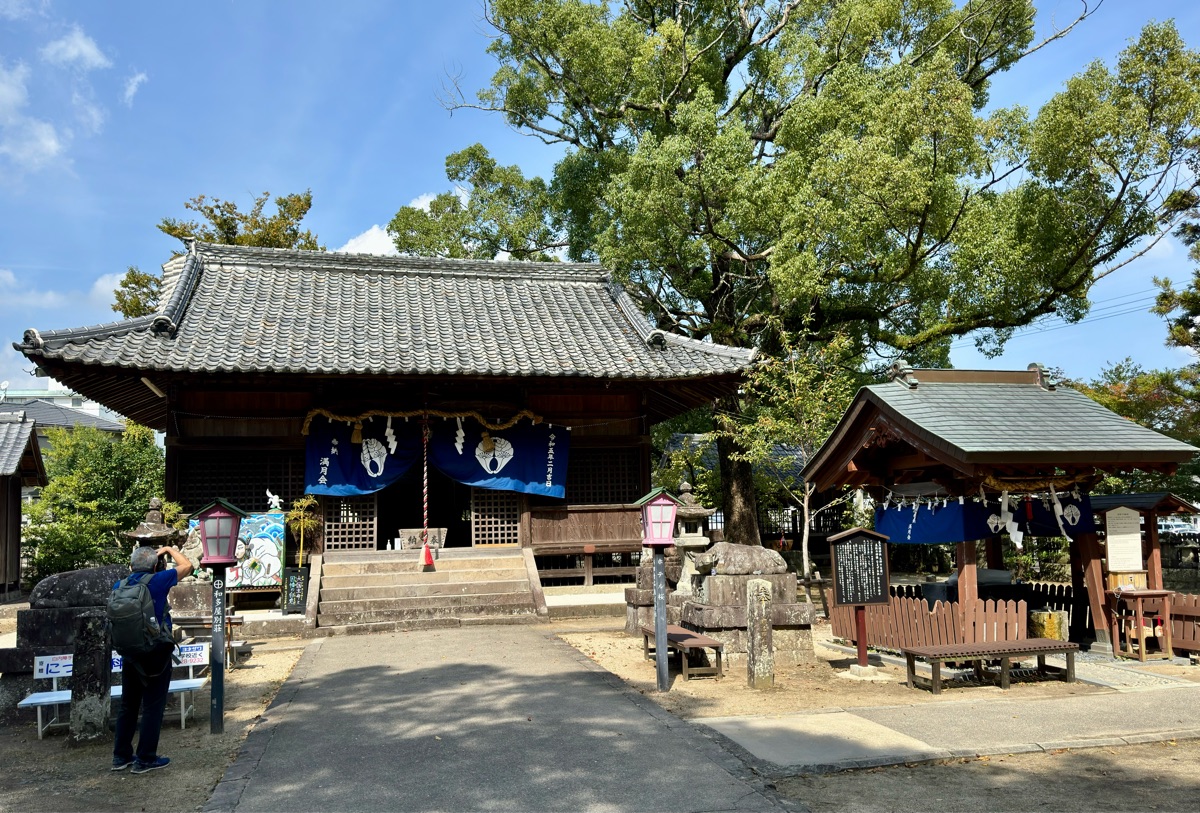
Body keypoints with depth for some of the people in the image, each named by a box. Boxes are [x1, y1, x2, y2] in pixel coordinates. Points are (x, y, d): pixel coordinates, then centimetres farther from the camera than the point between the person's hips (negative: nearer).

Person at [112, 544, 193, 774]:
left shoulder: (119, 587, 0)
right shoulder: (158, 582, -15)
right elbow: (186, 566, -4)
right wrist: (169, 550, 9)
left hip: (130, 654, 5)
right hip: (157, 654, -5)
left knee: (128, 705, 17)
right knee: (153, 707, 3)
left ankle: (121, 756, 24)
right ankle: (145, 759, 6)